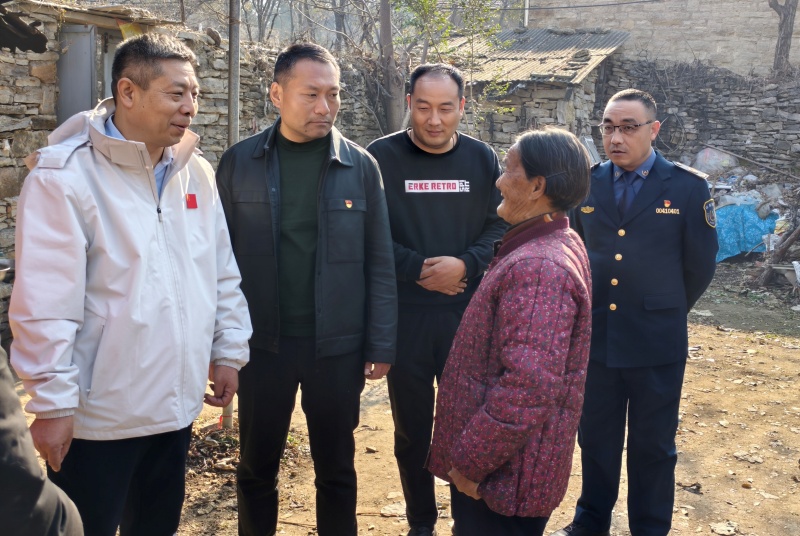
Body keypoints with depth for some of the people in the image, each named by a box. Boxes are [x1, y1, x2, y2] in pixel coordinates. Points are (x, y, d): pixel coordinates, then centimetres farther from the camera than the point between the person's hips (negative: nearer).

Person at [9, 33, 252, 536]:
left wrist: (229, 351, 10)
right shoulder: (65, 176, -15)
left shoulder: (196, 173, 5)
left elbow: (223, 274, 12)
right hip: (99, 415, -6)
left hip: (178, 402, 6)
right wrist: (53, 402, -16)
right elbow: (46, 305, -17)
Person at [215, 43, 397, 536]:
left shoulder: (360, 166, -2)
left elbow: (379, 264, -1)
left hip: (338, 346, 0)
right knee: (257, 468, 14)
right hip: (261, 343, 0)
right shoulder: (239, 163, -2)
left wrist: (381, 346, -3)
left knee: (337, 469, 14)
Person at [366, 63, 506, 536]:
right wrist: (418, 269, -14)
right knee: (412, 426, 11)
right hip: (404, 315, -1)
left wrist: (465, 265, -14)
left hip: (468, 313, 1)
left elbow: (500, 228, 3)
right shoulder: (381, 157, -4)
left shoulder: (483, 159, 4)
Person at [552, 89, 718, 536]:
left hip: (655, 344, -3)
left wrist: (663, 314, 10)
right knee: (596, 439, 16)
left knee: (653, 447, 11)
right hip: (595, 339, 3)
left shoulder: (688, 188, -7)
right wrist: (588, 310, 10)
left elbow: (700, 264, 1)